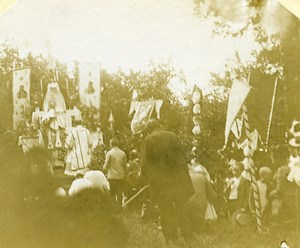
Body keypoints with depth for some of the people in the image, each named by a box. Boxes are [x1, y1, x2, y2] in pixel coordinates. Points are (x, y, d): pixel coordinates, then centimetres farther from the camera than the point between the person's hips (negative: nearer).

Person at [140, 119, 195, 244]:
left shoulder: (148, 140, -3)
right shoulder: (173, 136, 7)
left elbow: (144, 163, -4)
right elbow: (182, 157, 9)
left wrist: (150, 177, 11)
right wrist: (183, 174, 17)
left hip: (160, 181, -3)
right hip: (177, 179, 3)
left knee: (166, 210, 4)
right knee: (181, 208, 13)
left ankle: (171, 239, 4)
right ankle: (188, 237, 15)